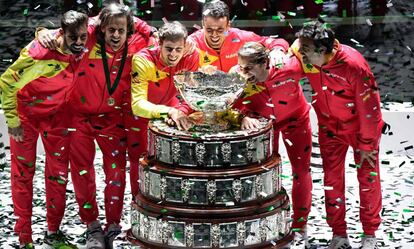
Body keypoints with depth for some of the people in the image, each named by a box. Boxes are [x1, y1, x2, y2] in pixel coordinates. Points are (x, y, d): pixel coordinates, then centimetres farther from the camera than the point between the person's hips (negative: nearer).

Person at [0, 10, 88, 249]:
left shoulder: (84, 50, -18)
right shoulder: (39, 53, -32)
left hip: (56, 114, 4)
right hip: (26, 113, -4)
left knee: (59, 174, 6)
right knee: (23, 174, 1)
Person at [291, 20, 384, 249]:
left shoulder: (353, 64, -33)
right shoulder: (303, 56, -19)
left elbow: (368, 106, -23)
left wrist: (367, 144, -16)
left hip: (361, 125, -4)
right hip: (330, 126, 4)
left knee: (368, 177, 4)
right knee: (332, 179, 5)